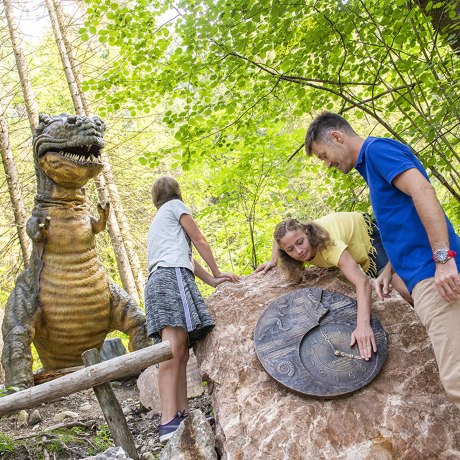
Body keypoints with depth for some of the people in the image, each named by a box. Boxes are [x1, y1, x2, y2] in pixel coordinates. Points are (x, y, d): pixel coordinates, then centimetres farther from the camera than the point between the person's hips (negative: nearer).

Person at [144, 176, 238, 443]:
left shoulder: (156, 223, 37)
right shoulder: (176, 205, 15)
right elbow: (200, 241, 12)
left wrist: (211, 281, 25)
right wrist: (217, 272, 23)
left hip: (157, 280, 9)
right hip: (172, 275, -9)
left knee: (180, 350, -1)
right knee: (174, 347, -22)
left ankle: (181, 414, -9)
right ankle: (169, 421, -32)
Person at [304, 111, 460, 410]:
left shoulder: (378, 148, -3)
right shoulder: (371, 163, 25)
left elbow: (422, 191, -19)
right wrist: (389, 270, 19)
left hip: (434, 273, -10)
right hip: (425, 274, 10)